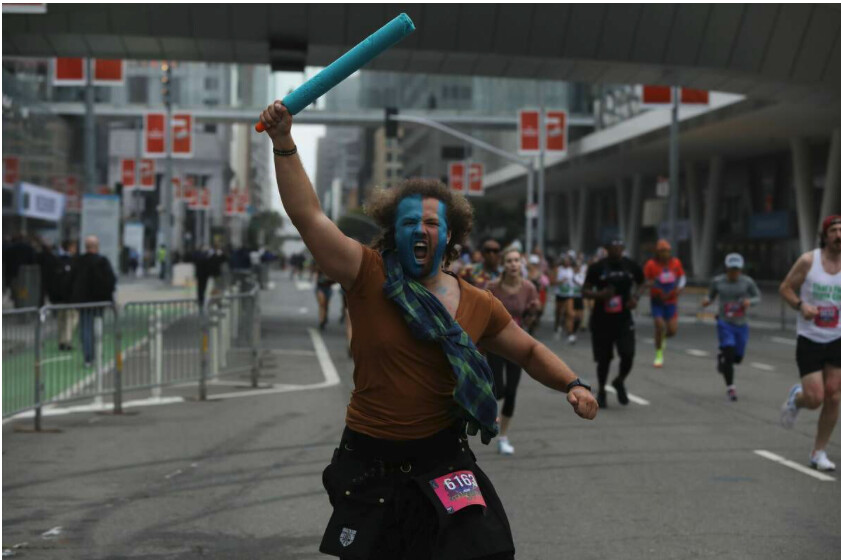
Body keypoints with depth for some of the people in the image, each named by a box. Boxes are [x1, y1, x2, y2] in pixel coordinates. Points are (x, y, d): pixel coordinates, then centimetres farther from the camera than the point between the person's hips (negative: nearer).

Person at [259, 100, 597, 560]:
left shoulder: (478, 306, 1)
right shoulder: (368, 276, -6)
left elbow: (529, 351, 16)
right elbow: (307, 214, -15)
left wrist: (572, 384, -1)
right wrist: (284, 143, -23)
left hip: (442, 464, 1)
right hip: (370, 465, -1)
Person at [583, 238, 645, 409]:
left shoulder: (631, 266, 1)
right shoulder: (597, 268, -6)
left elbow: (642, 283, 18)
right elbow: (585, 291, -2)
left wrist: (635, 296, -2)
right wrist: (599, 295, -22)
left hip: (624, 319, 2)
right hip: (601, 320, -1)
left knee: (628, 354, -10)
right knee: (603, 359, 4)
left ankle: (620, 382, 20)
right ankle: (601, 391, 26)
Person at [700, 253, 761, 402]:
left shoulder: (747, 282, -4)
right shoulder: (717, 281, -3)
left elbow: (757, 297, 5)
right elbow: (711, 296, 10)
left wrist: (749, 301, -17)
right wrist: (706, 301, -13)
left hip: (741, 324, 2)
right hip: (724, 323, -2)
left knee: (737, 357, 10)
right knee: (729, 354, -16)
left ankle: (723, 358, 47)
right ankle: (730, 387, -4)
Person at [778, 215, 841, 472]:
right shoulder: (808, 261, -7)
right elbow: (785, 288, 0)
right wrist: (800, 305, -18)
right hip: (809, 340, -2)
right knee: (815, 399, -9)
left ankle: (818, 453, 12)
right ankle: (796, 397, 29)